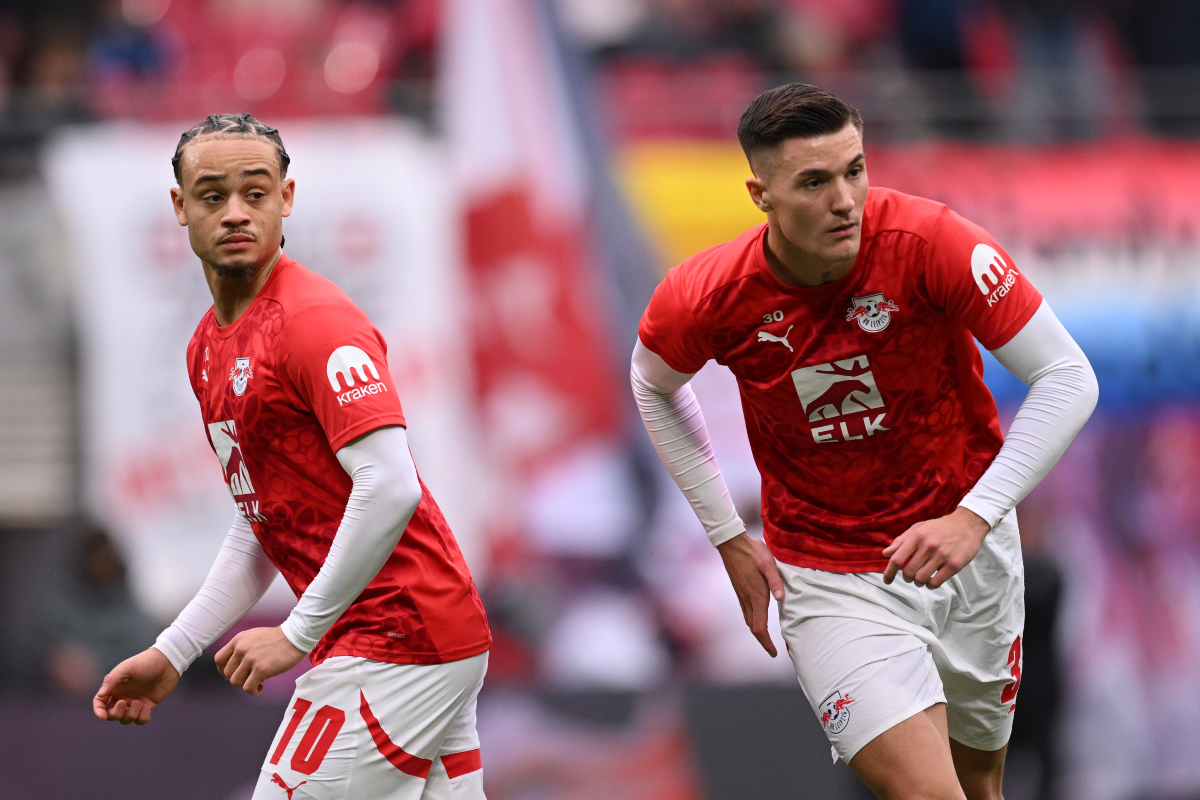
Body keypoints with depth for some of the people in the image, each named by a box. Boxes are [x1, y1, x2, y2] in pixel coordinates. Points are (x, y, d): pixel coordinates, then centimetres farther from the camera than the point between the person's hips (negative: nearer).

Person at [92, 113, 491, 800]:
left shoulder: (315, 321, -15)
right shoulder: (208, 348, 15)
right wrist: (173, 652, 16)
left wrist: (298, 634, -20)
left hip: (398, 639, -9)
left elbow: (390, 489, -25)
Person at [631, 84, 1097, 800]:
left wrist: (974, 519, -29)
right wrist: (729, 537, 5)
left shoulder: (929, 243, -22)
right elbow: (654, 386, 9)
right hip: (827, 575, -2)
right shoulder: (708, 297, -17)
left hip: (968, 551, 2)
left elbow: (1068, 379, -19)